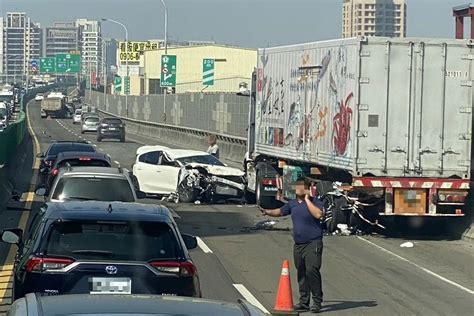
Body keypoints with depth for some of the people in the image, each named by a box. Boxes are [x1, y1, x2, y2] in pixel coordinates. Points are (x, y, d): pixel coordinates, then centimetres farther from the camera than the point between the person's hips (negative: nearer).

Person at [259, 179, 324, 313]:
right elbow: (280, 211, 28)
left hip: (313, 243, -7)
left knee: (312, 270, -16)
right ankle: (304, 302, 14)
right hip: (298, 244, 7)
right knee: (301, 274, 9)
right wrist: (267, 212, 11)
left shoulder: (315, 202, -6)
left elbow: (318, 214, -25)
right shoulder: (292, 204, 14)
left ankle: (317, 302, -10)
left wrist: (307, 200, -18)